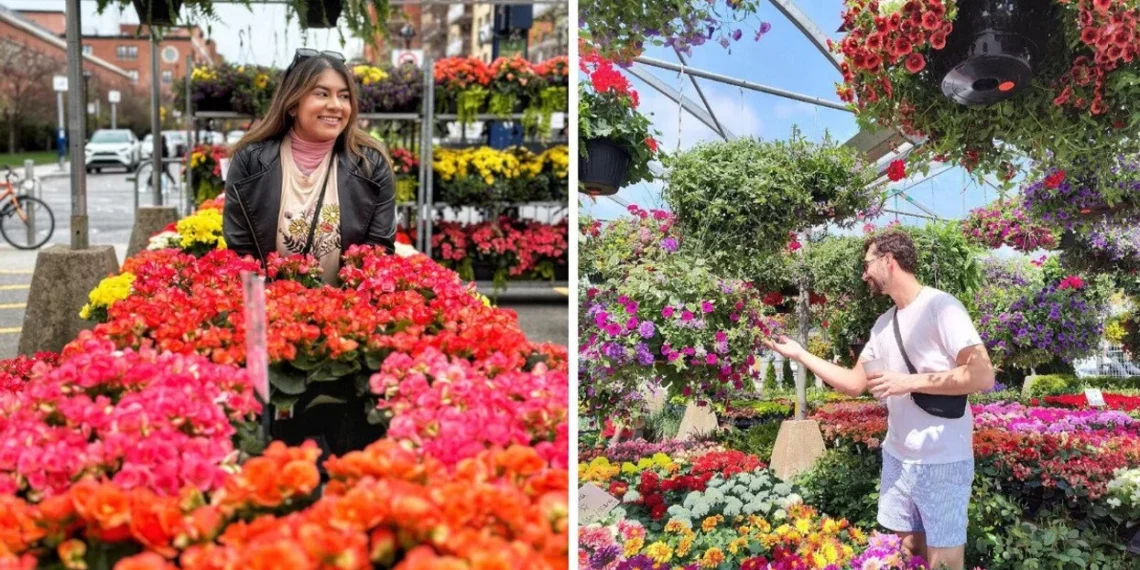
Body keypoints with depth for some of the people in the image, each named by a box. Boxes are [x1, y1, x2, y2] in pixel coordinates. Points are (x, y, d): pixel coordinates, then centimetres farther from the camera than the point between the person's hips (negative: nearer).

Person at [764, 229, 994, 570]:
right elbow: (854, 384, 17)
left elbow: (983, 376, -20)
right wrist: (800, 354, 14)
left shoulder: (939, 306, -13)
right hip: (896, 460, 8)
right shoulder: (883, 324, 11)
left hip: (942, 464, -8)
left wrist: (909, 381, -20)